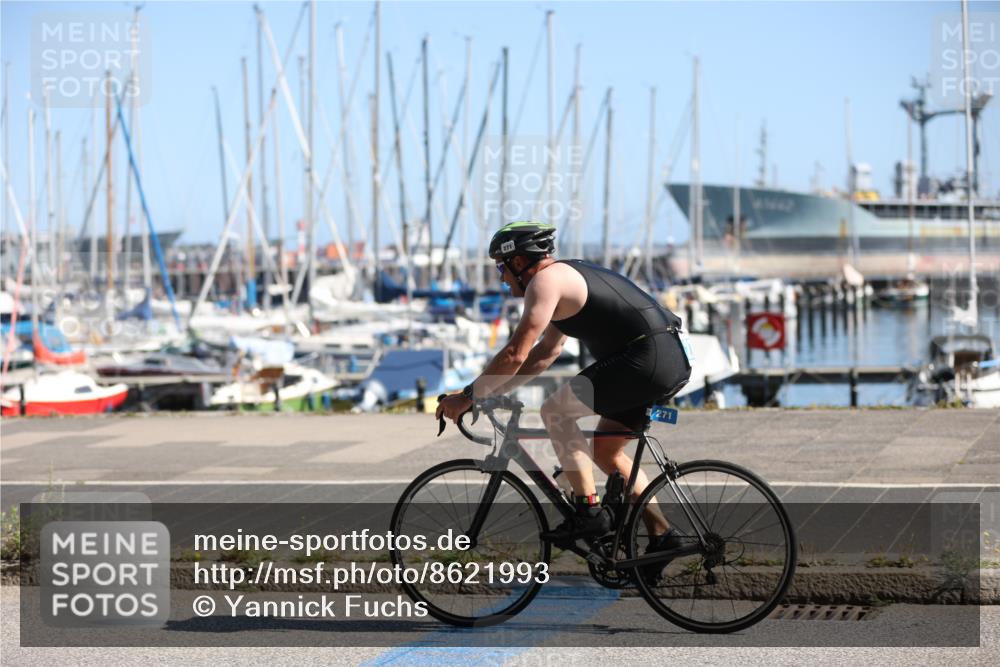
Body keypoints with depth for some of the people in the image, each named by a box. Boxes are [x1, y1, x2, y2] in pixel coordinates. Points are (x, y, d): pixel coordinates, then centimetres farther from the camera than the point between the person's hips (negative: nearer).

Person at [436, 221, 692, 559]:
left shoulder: (546, 279, -6)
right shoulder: (568, 276, 25)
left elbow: (516, 354, -12)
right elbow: (545, 353, 31)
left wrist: (469, 395, -3)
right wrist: (488, 392, 29)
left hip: (647, 357, -10)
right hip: (674, 359, 10)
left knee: (555, 411, -4)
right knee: (606, 451, 19)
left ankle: (589, 511, -7)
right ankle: (662, 536, 17)